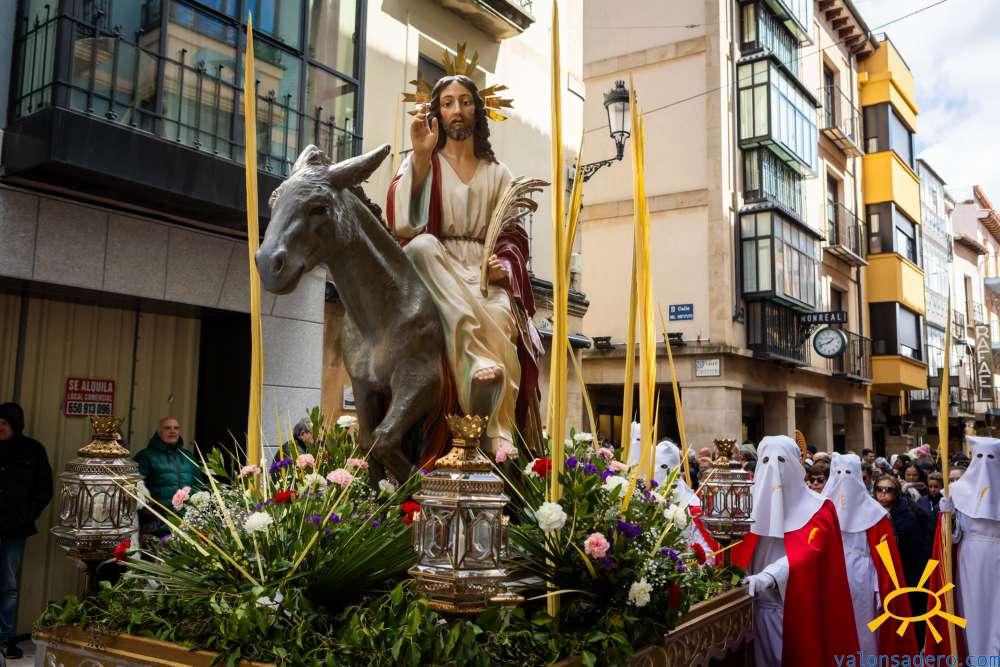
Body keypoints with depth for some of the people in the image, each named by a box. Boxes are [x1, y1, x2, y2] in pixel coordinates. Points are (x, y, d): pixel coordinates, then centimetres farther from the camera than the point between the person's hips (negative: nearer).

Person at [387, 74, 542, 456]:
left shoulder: (497, 174, 20)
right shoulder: (422, 162, 13)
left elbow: (512, 235, 13)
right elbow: (404, 223, -5)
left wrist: (503, 266, -10)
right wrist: (420, 156, -14)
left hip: (484, 273, 1)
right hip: (433, 271, -1)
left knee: (500, 317, -34)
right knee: (423, 245, -37)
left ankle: (499, 439, -36)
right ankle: (480, 359, -45)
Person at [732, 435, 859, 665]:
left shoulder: (816, 507, -5)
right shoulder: (754, 502, 6)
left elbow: (809, 550, -21)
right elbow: (741, 548, 3)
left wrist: (770, 575, -36)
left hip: (800, 605, -3)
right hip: (762, 603, 3)